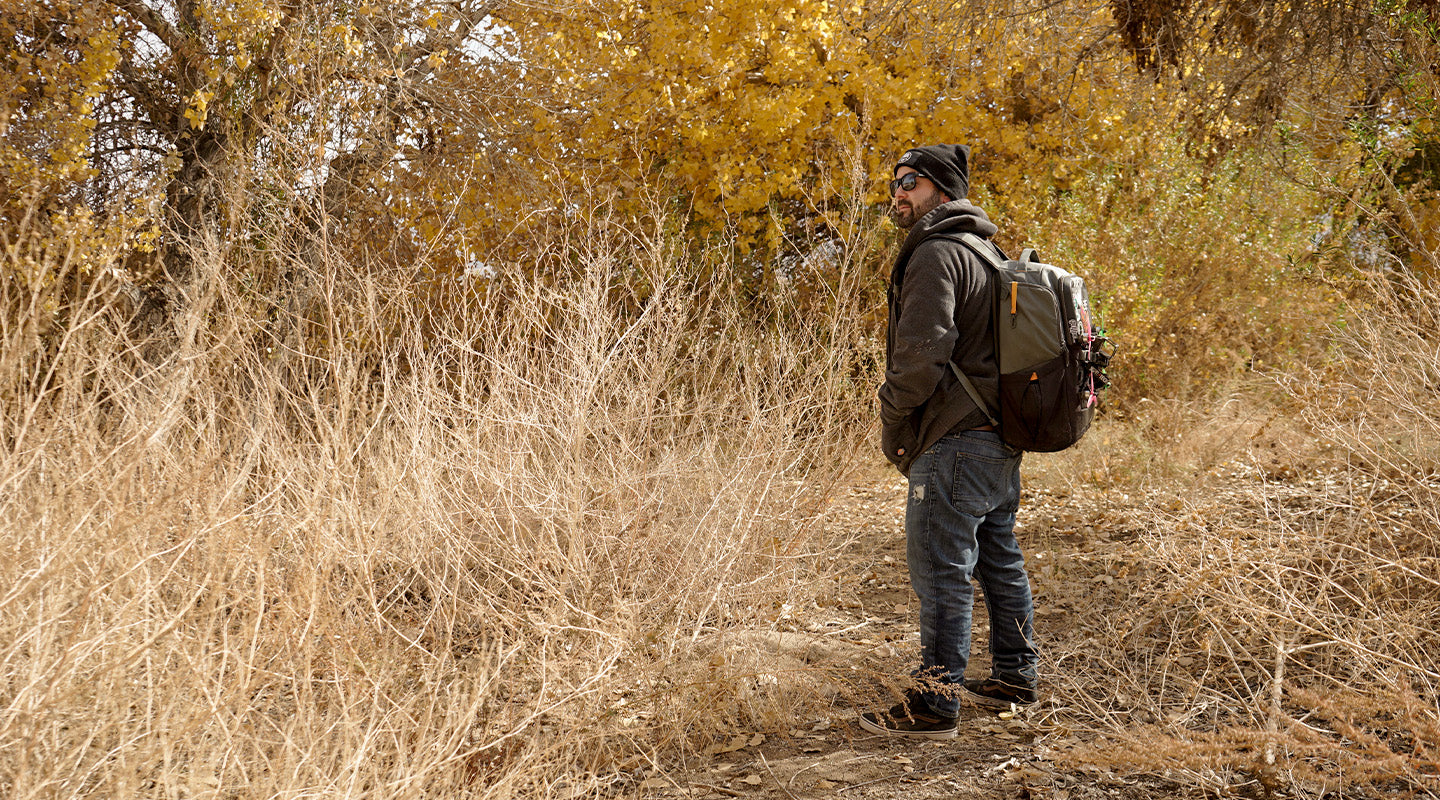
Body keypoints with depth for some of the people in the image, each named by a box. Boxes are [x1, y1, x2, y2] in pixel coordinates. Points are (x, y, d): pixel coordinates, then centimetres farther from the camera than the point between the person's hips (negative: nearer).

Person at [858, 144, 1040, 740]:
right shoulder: (984, 254, 19)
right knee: (1000, 561, 18)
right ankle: (1013, 678, 29)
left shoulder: (936, 255, -14)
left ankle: (934, 702, -5)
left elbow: (922, 352, -23)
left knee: (941, 572, -7)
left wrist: (892, 424, -10)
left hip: (953, 444, -10)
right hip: (1000, 437, 10)